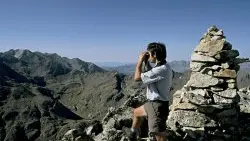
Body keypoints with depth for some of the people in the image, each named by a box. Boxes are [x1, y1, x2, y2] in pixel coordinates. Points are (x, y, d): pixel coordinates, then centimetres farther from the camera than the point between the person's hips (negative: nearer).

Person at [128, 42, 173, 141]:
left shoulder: (161, 70, -26)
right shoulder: (162, 67, 6)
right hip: (153, 104, 11)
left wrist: (140, 60, -8)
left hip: (158, 106, -11)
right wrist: (146, 62, 11)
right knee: (136, 112, 32)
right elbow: (150, 74, 25)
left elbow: (137, 77, -21)